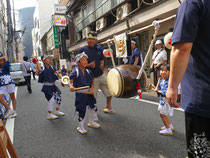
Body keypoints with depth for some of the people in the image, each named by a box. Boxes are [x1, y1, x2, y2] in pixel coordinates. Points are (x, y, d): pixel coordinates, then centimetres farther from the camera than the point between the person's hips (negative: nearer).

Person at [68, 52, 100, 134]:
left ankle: (92, 122, 40)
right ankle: (80, 127, 22)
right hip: (80, 94, -6)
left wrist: (92, 89, -6)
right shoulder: (76, 72, -14)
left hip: (89, 93, 6)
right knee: (81, 111, 2)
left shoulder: (88, 71, 2)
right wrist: (71, 86, -40)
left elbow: (92, 82, 10)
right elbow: (70, 81, -18)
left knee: (93, 107, 16)